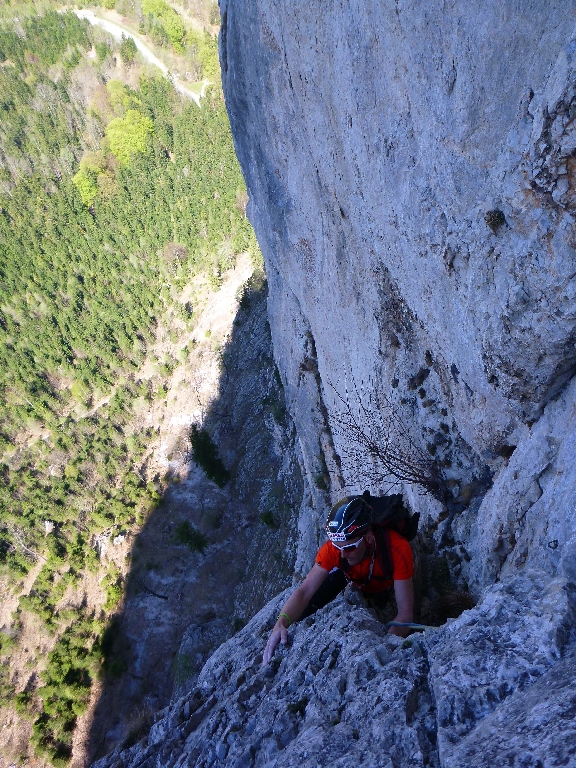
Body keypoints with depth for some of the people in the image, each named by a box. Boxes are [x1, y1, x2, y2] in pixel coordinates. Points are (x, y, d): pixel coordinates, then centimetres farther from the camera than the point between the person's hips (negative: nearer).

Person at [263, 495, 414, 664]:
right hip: (356, 582, 0)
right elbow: (305, 591, -38)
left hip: (386, 588, 0)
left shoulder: (398, 548, -43)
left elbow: (406, 612, -40)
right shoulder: (333, 548, -35)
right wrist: (281, 623, -55)